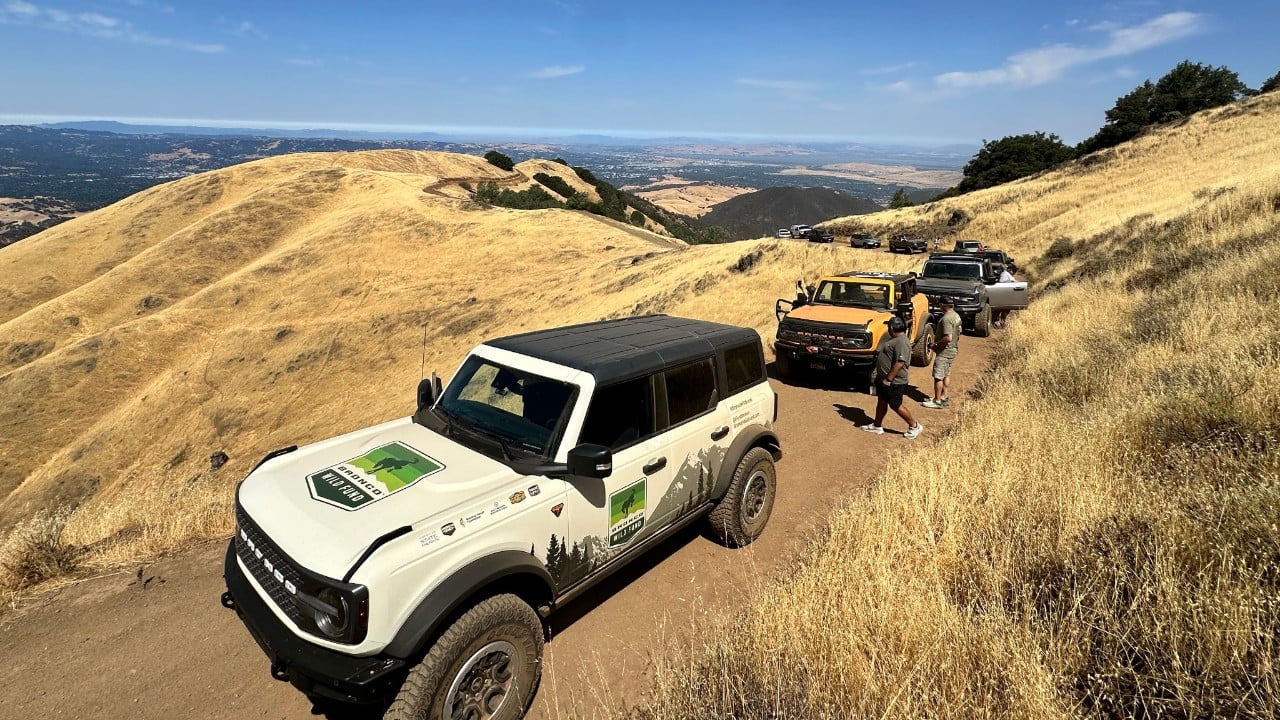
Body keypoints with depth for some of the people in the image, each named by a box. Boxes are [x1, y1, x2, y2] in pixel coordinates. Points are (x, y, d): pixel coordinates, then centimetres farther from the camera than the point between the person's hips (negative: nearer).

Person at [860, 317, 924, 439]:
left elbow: (900, 363, -29)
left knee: (895, 405, -1)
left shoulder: (901, 342, -23)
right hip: (884, 379, 10)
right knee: (881, 401, 17)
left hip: (894, 382, -10)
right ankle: (877, 426, 28)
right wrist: (878, 375, 21)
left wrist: (888, 379, -26)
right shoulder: (894, 339, 11)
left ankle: (914, 426, 13)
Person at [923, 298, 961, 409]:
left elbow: (948, 337, -29)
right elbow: (956, 335, 15)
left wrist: (936, 344, -16)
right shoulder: (956, 316, 9)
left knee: (938, 376, -2)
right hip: (953, 350, 10)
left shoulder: (946, 318, -23)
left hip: (944, 352, -10)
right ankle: (944, 397, 27)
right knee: (946, 375, 18)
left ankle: (937, 401, 3)